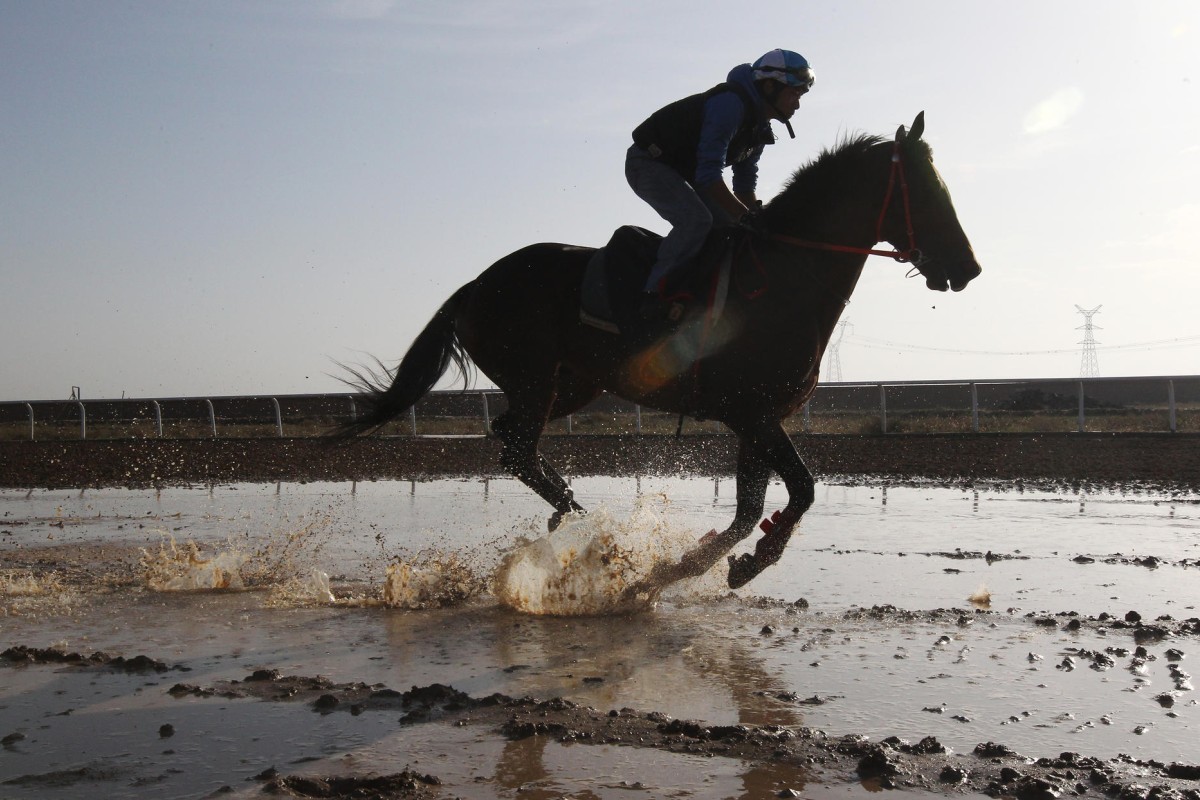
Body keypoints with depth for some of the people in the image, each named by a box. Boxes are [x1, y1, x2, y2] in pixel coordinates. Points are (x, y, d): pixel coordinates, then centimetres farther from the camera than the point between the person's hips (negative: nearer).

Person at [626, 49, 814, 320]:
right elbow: (708, 175, -33)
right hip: (648, 163, -10)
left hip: (681, 170, 10)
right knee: (696, 220, -29)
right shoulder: (730, 104, -27)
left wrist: (758, 220, -1)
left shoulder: (760, 126, 4)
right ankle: (653, 293, -21)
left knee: (730, 224, 6)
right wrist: (746, 216, -30)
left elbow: (745, 183, 12)